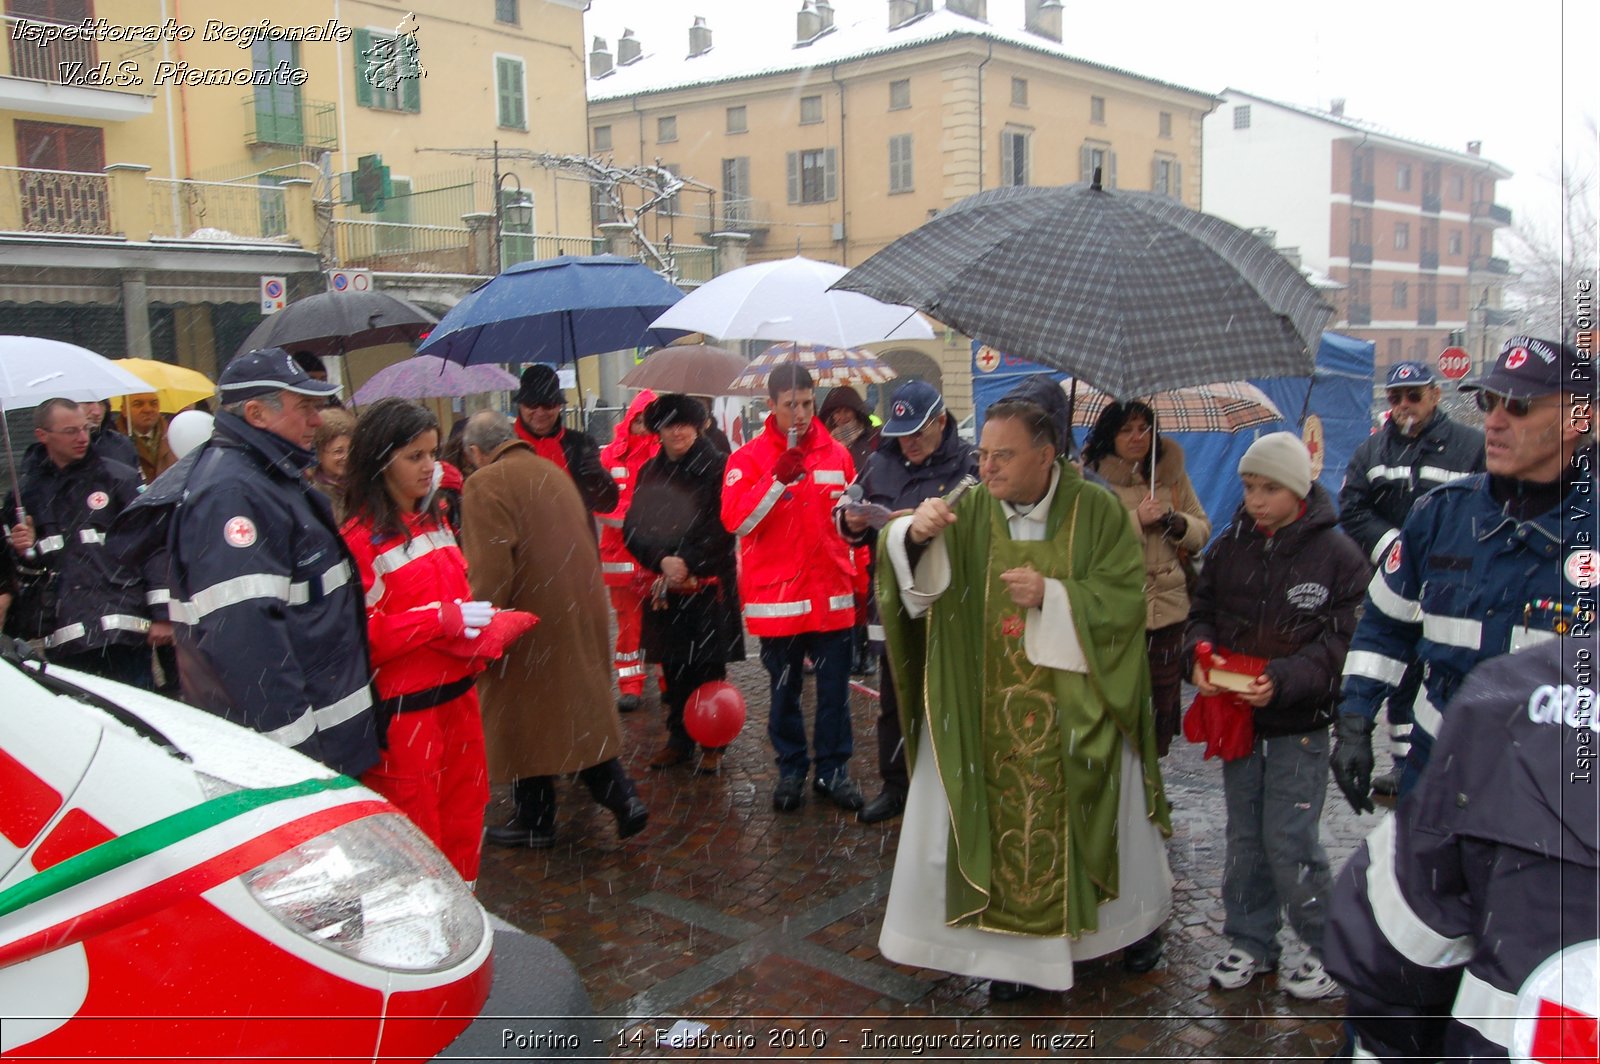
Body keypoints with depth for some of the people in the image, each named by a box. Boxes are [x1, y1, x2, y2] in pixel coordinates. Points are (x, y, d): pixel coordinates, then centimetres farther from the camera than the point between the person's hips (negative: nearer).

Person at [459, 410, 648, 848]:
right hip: (581, 616, 7)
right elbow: (590, 546, 15)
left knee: (522, 722, 8)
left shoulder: (485, 485, -13)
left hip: (530, 621, -7)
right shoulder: (554, 473, 10)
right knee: (583, 713, 17)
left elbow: (489, 571, -22)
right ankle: (623, 799, 11)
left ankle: (535, 821, 19)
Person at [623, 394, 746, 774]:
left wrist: (689, 562, -16)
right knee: (674, 666, 9)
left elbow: (723, 526, -10)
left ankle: (712, 743, 14)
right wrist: (661, 560, -11)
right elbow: (633, 528, 5)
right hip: (664, 586, 4)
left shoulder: (717, 467, -4)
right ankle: (679, 739, 22)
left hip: (709, 584, -4)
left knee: (710, 665, 2)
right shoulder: (649, 472, 10)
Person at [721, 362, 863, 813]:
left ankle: (833, 770, 22)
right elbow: (736, 520, -16)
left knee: (834, 690, 9)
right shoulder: (748, 458, -3)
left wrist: (857, 579, 15)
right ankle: (790, 770, 25)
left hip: (831, 595, 3)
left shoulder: (837, 455, 6)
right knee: (785, 692, 10)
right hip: (776, 597, -2)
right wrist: (778, 479, -24)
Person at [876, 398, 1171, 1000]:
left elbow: (1124, 597, -9)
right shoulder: (970, 512, -4)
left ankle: (1138, 918, 42)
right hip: (992, 711, 1)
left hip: (1080, 707, -1)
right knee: (1004, 820, 6)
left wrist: (1052, 596, -22)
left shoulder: (1096, 511, -8)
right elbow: (912, 578, -15)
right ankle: (1017, 944, 24)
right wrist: (915, 534, -37)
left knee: (1101, 814, 16)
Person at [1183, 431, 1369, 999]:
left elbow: (1340, 642, -13)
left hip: (1300, 723, -5)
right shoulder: (1229, 546, 4)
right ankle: (1251, 942, 29)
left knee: (1289, 840, -4)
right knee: (1245, 836, 14)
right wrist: (1200, 657, -13)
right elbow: (1202, 612, 9)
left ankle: (1327, 946, 17)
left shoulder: (1337, 554, -9)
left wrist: (1282, 681, -27)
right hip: (1236, 717, 5)